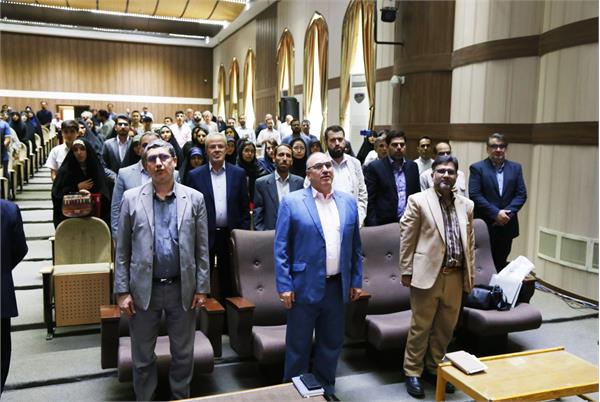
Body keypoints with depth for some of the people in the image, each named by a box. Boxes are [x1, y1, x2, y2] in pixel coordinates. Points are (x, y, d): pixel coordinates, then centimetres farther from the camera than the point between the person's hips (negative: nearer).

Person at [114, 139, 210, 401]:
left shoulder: (194, 198, 1)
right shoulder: (131, 198, 0)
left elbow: (202, 249, 2)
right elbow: (122, 250, 1)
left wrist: (202, 287, -1)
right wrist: (122, 291, -3)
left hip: (183, 289, 0)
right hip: (144, 289, 0)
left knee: (183, 354, 13)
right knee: (142, 357, 13)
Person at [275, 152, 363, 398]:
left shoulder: (348, 202, 6)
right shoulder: (292, 202, -6)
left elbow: (355, 246, 11)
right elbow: (281, 248, -7)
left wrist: (356, 280, 8)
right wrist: (284, 286, -11)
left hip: (337, 286, 4)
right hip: (304, 286, -4)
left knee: (332, 342, 17)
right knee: (298, 345, 10)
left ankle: (326, 389, 37)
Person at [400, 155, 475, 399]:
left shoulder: (466, 205, 12)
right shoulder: (418, 201, -3)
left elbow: (470, 243, 15)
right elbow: (407, 239, -4)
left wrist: (470, 275, 12)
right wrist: (406, 271, -6)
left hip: (456, 276, 5)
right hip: (428, 274, -5)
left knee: (446, 327, 13)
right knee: (420, 327, 5)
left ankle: (434, 368, 31)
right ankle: (413, 372, 20)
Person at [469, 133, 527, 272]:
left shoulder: (515, 168, 9)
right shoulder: (477, 168, -3)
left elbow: (521, 194, 3)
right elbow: (475, 195, -12)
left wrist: (508, 213, -11)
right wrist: (496, 213, -16)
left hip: (507, 225, 3)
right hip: (484, 225, -3)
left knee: (501, 262, 11)